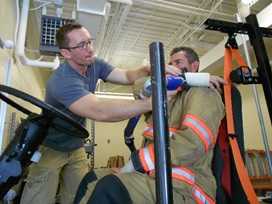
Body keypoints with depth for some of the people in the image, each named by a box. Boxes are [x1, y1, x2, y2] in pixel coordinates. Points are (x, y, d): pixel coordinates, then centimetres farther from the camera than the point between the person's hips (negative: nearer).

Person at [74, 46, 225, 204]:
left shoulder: (203, 92, -3)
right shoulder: (174, 99, 28)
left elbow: (193, 142, -20)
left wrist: (136, 161, -17)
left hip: (184, 187, -9)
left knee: (110, 187, -31)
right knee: (92, 178, 5)